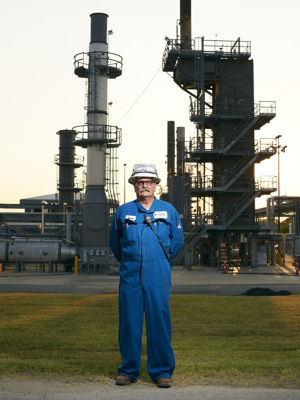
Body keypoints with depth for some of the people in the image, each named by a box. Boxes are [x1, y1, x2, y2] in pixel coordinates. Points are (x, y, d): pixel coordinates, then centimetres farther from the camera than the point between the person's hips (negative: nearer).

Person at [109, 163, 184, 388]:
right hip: (130, 275, 1)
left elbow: (177, 241, 15)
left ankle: (162, 371, 9)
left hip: (158, 275, -1)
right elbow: (114, 242, 20)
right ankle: (129, 370, 15)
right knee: (129, 322, 3)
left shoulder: (168, 210, 9)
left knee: (160, 321, -1)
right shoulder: (123, 212, 9)